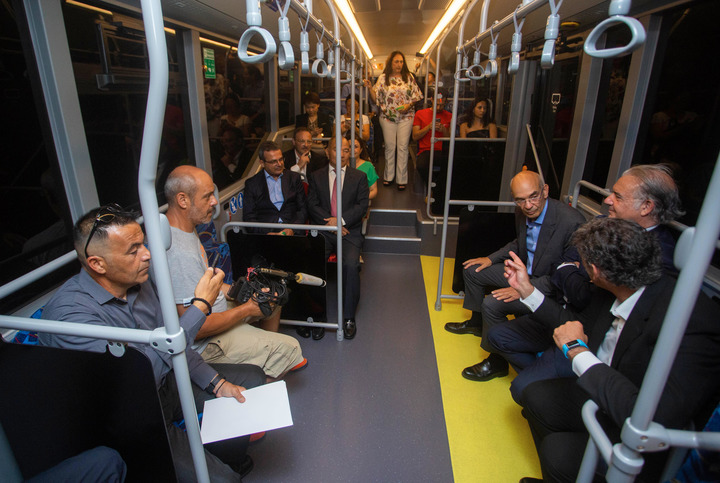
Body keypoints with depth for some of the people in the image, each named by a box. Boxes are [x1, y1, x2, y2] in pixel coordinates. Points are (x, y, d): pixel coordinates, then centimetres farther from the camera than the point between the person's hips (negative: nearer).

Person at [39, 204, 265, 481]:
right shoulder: (69, 313, -29)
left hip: (166, 383, 8)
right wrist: (200, 305, -32)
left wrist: (216, 383, -1)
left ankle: (232, 459, 32)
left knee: (252, 378, 11)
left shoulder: (140, 280, -5)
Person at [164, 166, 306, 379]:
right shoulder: (180, 253, -32)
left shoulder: (185, 229, 2)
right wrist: (247, 309, -19)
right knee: (290, 347, -13)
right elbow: (195, 328, -30)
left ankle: (276, 359, 37)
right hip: (203, 343, -10)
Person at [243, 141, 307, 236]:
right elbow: (248, 217, 5)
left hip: (293, 232, 1)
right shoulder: (252, 184, 10)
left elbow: (303, 209, 10)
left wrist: (292, 229, -8)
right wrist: (267, 233, -13)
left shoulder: (294, 178, 15)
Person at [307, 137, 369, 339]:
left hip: (350, 231, -1)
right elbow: (312, 205, 4)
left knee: (351, 264, -28)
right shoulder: (316, 176, 14)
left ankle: (348, 316, -12)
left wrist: (341, 220, -13)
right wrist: (329, 223, -11)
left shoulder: (359, 177, 12)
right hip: (323, 230, 1)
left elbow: (362, 206, 1)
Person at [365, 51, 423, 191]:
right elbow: (376, 97, 2)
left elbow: (416, 96, 6)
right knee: (389, 146, 5)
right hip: (388, 116, 0)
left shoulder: (409, 77, 5)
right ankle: (388, 176, 20)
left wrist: (409, 105, -12)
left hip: (405, 117, 0)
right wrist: (369, 87, -15)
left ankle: (401, 179, 6)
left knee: (402, 147, -2)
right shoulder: (383, 78, 4)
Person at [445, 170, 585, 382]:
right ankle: (477, 322, 35)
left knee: (492, 304, -26)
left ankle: (497, 362, 0)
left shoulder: (572, 223, -30)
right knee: (472, 271, 12)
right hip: (525, 272, 9)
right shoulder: (522, 212, -7)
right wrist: (491, 258, 5)